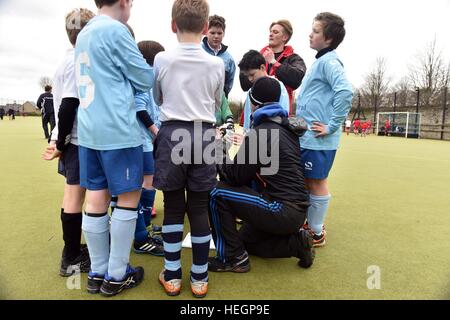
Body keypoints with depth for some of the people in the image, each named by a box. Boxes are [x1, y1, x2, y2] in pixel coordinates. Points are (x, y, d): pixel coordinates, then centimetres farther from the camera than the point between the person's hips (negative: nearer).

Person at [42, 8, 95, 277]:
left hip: (73, 139, 9)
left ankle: (72, 250, 27)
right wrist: (61, 144, -14)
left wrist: (59, 139, 15)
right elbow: (69, 104, -19)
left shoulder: (69, 59, 17)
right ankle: (72, 259, 11)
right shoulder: (80, 60, -12)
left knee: (74, 193, 14)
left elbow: (66, 102, 16)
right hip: (79, 140, -9)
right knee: (76, 195, -1)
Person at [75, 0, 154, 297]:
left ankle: (98, 272, 21)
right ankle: (117, 275, 12)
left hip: (89, 130, 8)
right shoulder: (115, 30, -8)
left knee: (97, 197, 10)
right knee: (129, 196, 3)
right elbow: (146, 78, -3)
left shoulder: (84, 34, 19)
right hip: (118, 130, -8)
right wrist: (151, 69, 16)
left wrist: (123, 81, 19)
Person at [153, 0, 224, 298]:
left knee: (173, 206, 9)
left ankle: (172, 275, 20)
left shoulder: (161, 60, 1)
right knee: (200, 207, 7)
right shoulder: (217, 64, 3)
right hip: (204, 135, 1)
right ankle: (200, 277, 18)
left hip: (172, 134, 0)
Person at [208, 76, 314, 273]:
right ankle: (295, 242, 13)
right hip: (297, 209, 9)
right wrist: (245, 142, 22)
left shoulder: (260, 133, -16)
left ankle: (233, 258, 0)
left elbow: (236, 176, -11)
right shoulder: (287, 127, 11)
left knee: (217, 193, -8)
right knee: (245, 241, 25)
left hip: (282, 210, -9)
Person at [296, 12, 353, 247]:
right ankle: (308, 223, 32)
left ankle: (316, 233, 17)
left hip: (317, 140, -9)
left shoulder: (329, 62, -12)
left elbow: (345, 92, -27)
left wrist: (332, 126, -22)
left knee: (317, 183, 2)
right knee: (306, 182, 17)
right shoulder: (320, 61, 17)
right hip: (306, 137, 9)